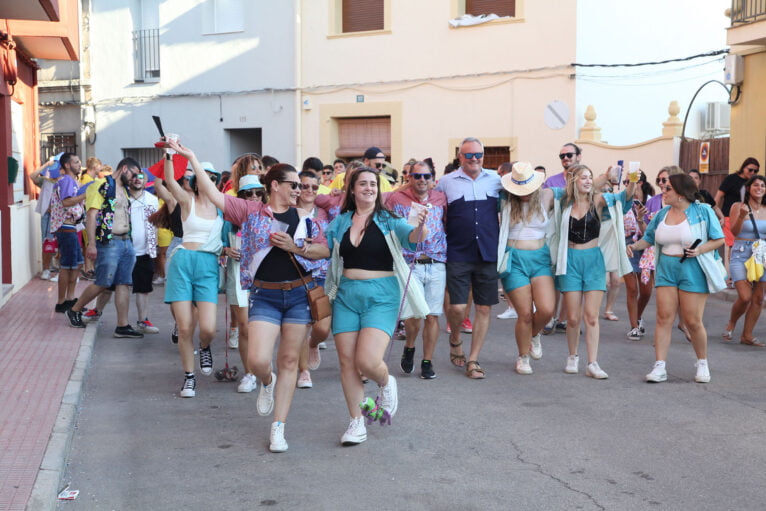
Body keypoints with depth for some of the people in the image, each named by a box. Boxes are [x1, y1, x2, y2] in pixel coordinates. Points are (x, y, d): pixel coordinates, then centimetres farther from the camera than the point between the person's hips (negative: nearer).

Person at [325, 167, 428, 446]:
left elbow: (411, 238, -18)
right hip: (346, 295, 4)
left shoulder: (388, 220, -2)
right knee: (346, 362, 3)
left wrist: (420, 228, -39)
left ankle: (386, 384, 20)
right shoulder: (340, 222, 9)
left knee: (367, 360, -16)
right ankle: (356, 421, 18)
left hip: (381, 296, -4)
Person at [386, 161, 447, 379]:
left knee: (432, 315, 3)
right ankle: (409, 348, 16)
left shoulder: (441, 199, 10)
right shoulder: (396, 199, 3)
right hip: (410, 264, -3)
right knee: (414, 312, -15)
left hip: (437, 265, 3)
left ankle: (427, 361, 18)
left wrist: (446, 252, 9)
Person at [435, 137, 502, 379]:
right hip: (458, 255, -2)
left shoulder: (495, 180, 8)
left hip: (488, 254, 2)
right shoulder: (446, 182, 3)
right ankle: (455, 341, 24)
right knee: (457, 307, -8)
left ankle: (473, 360, 15)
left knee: (484, 308, 3)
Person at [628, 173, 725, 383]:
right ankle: (659, 367, -1)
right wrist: (635, 246, -2)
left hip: (693, 270, -4)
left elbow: (719, 239, -2)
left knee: (693, 321, -1)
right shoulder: (662, 214, 10)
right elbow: (649, 238, 17)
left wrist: (700, 250, -17)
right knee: (664, 318, -3)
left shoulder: (703, 211, -4)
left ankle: (703, 364, 20)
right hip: (666, 270, 4)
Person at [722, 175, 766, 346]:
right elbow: (734, 231, -9)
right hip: (741, 255, -4)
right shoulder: (738, 206, -1)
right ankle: (731, 323, 15)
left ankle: (747, 335, 12)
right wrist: (742, 216, -24)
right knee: (745, 297, -14)